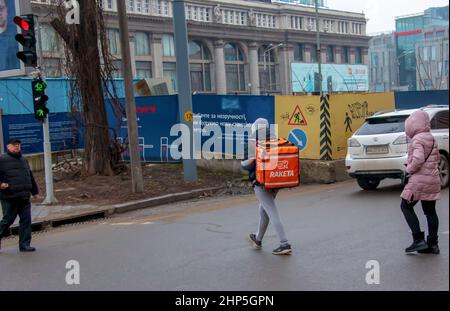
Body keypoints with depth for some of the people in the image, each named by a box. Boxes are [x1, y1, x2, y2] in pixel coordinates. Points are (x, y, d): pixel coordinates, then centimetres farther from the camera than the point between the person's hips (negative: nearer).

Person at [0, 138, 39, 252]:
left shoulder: (23, 160, 19)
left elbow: (30, 177, 26)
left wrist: (34, 191, 28)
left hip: (24, 198, 6)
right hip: (10, 197, -6)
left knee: (26, 221, 4)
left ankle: (24, 244, 10)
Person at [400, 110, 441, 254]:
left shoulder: (417, 139, -14)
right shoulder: (431, 138, 14)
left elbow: (418, 159, -26)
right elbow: (436, 158, 22)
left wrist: (409, 169, -11)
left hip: (420, 179, -9)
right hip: (433, 179, 9)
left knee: (406, 206, 2)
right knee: (430, 211, 11)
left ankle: (418, 240, -6)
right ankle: (432, 244, 14)